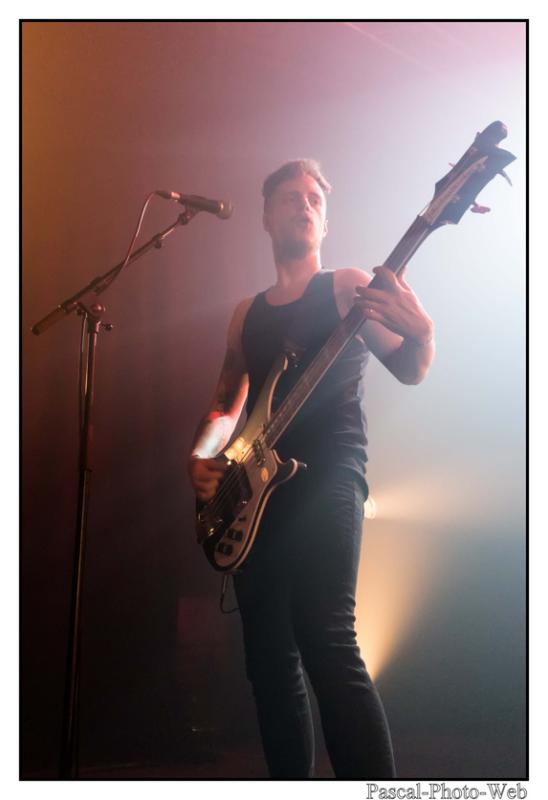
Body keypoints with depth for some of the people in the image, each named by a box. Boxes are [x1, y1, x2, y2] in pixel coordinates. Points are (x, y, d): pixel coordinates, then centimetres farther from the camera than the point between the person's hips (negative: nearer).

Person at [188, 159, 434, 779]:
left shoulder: (348, 287, 6)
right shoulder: (246, 313, 20)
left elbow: (409, 370, -3)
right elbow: (225, 404, 24)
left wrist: (420, 332, -27)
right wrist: (200, 456, 3)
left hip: (326, 478, -6)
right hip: (254, 489, 6)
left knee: (326, 645, -22)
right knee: (269, 656, 6)